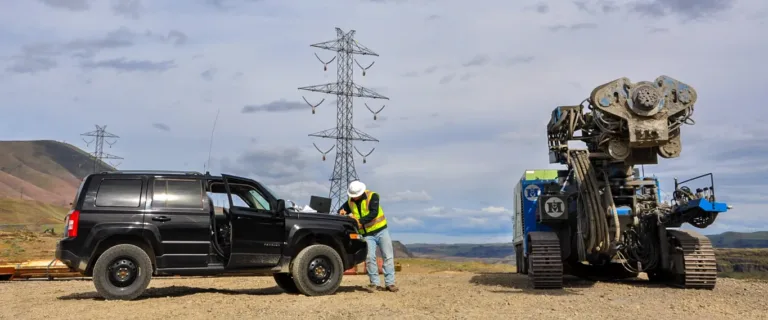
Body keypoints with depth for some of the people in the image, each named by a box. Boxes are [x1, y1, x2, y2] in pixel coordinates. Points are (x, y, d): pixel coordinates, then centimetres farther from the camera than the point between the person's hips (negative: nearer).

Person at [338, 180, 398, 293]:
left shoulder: (372, 196, -12)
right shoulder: (350, 202, 3)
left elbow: (374, 213, -23)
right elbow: (341, 210, 14)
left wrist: (361, 221, -34)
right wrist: (342, 212, -11)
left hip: (381, 230, -3)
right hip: (367, 234, 3)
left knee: (388, 256, -3)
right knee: (370, 257, -11)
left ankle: (390, 283, 2)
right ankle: (375, 283, -2)